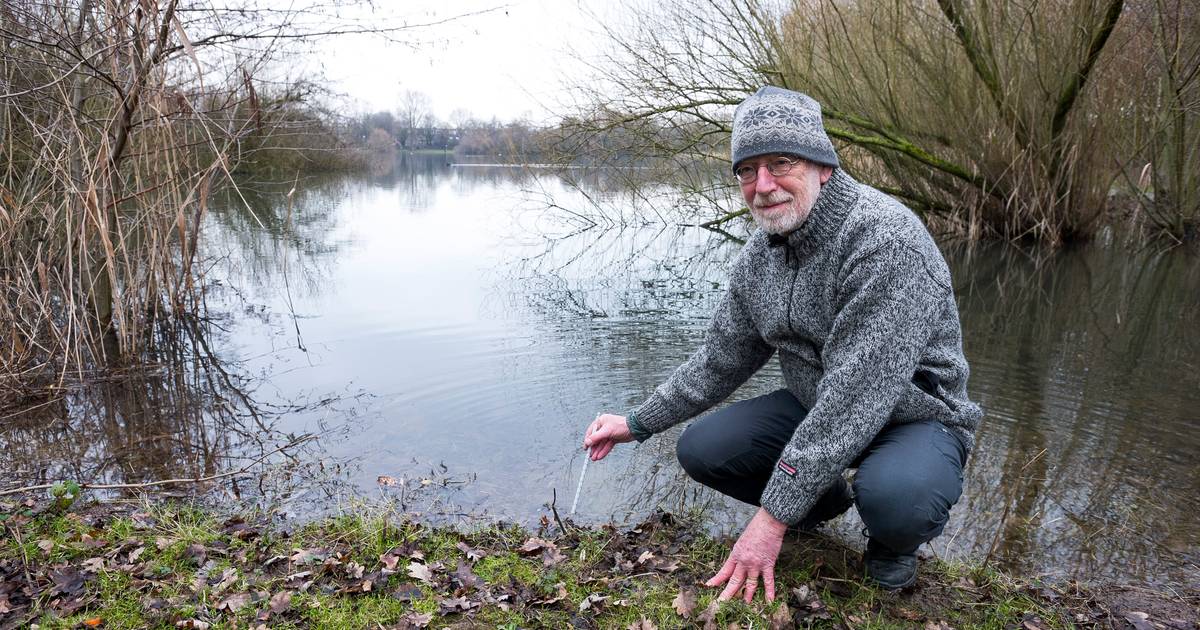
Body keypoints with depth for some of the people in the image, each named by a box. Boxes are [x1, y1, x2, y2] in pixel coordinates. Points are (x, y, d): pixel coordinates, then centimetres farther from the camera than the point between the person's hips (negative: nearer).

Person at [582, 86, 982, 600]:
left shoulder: (885, 241, -30)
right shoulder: (761, 251, -4)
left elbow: (855, 397, -33)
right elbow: (722, 357, 6)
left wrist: (773, 517, -31)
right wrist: (638, 423, 4)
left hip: (914, 416, -6)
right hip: (815, 406, 7)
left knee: (892, 498, -38)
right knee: (701, 449, -6)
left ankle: (894, 540, 2)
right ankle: (824, 500, 19)